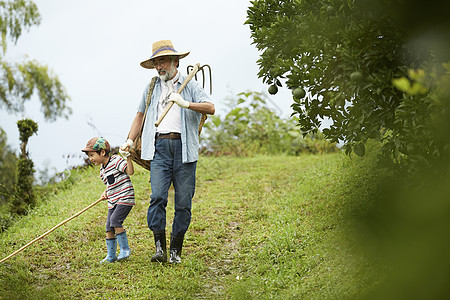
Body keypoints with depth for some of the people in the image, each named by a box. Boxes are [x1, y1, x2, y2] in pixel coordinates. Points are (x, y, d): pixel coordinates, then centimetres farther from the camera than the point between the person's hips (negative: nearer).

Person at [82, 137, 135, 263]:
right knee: (109, 228, 4)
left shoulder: (116, 160, -10)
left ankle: (125, 249, -11)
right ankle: (111, 256, 13)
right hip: (113, 202, 8)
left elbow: (130, 171, -21)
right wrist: (105, 192, 8)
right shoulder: (102, 171, 15)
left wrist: (128, 157, -29)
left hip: (125, 198, -8)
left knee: (115, 220, -23)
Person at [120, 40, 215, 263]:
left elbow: (210, 108, -4)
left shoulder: (190, 86, 11)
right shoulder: (151, 88, 20)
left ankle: (176, 251, 7)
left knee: (183, 202, -2)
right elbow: (140, 114, 30)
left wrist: (185, 104, -16)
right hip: (159, 147, 1)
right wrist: (130, 140, 20)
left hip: (184, 147, -1)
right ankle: (159, 247, -15)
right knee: (158, 196, -16)